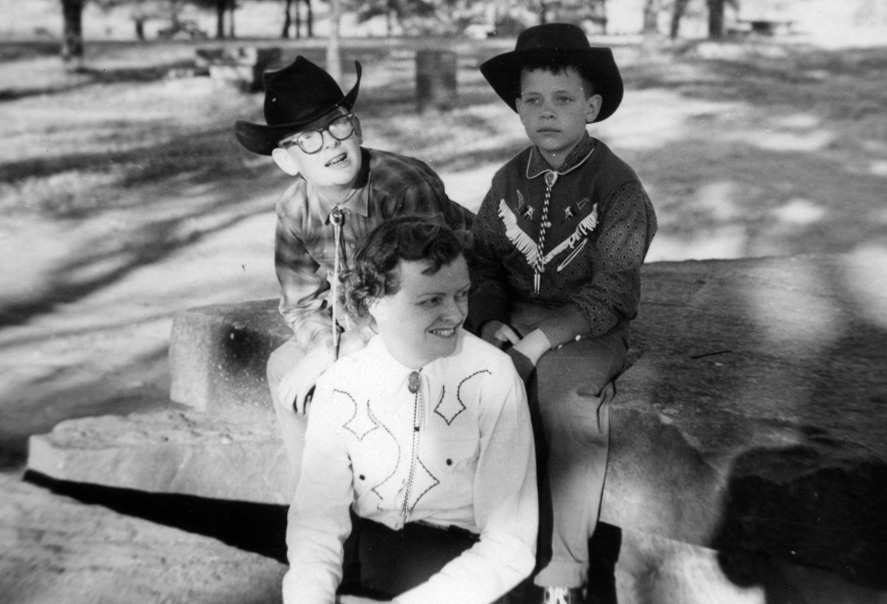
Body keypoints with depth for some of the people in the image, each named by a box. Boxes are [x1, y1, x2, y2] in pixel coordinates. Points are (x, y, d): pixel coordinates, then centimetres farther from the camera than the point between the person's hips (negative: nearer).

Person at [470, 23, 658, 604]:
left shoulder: (618, 186, -7)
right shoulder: (509, 180, 9)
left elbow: (610, 294, -12)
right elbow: (484, 261, 9)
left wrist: (540, 341, -22)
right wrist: (490, 321, -11)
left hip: (588, 332, -4)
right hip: (514, 320, 4)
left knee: (567, 399, -33)